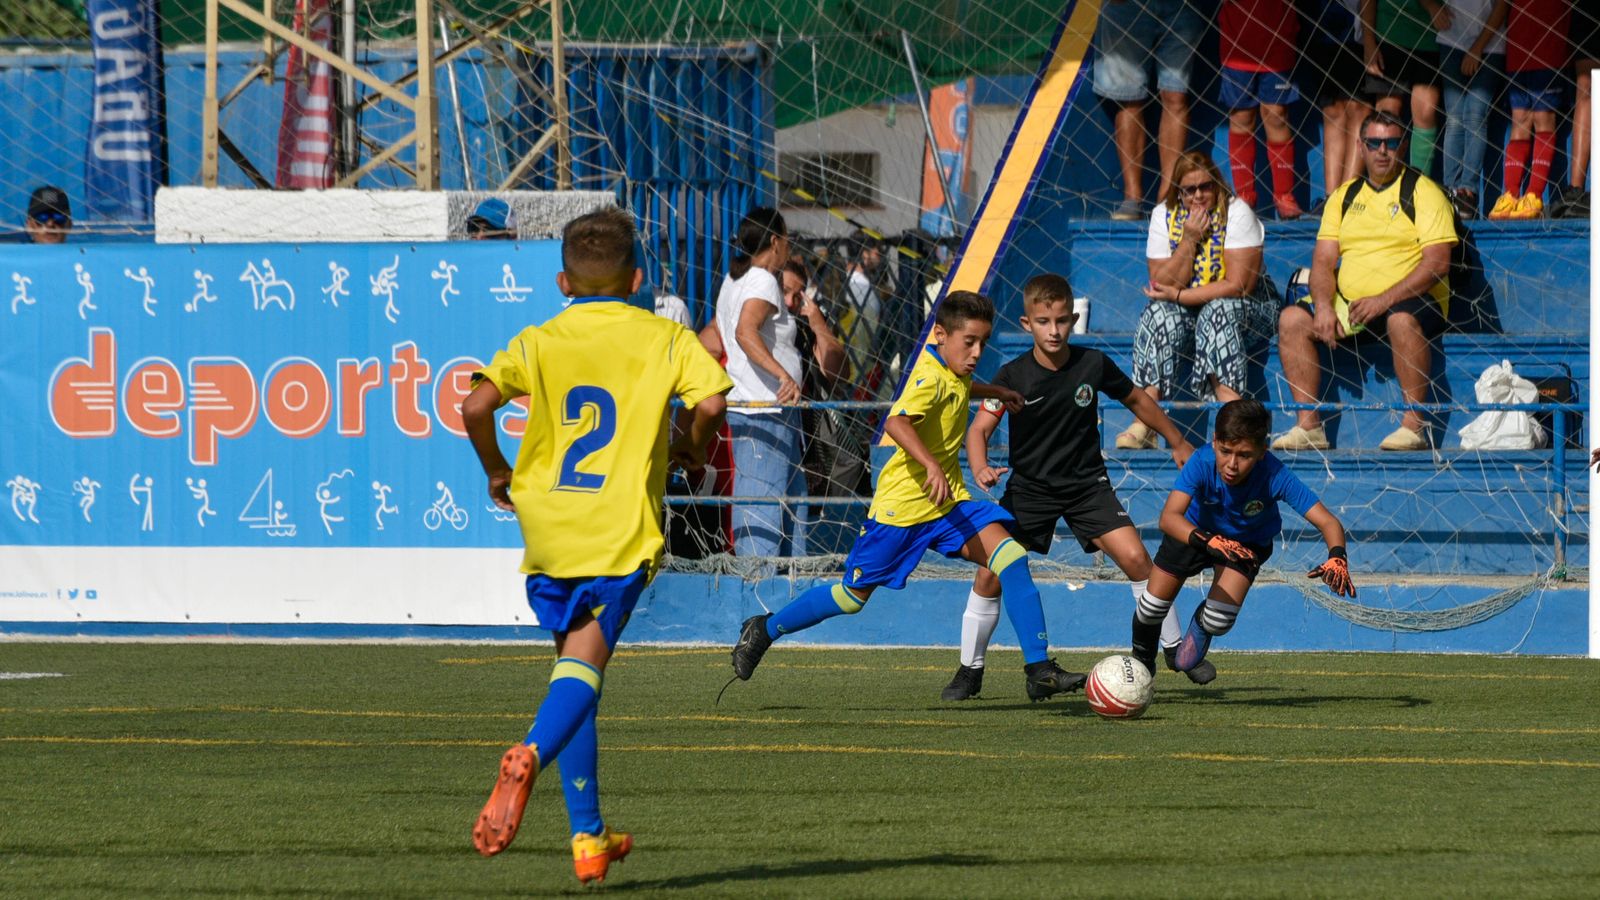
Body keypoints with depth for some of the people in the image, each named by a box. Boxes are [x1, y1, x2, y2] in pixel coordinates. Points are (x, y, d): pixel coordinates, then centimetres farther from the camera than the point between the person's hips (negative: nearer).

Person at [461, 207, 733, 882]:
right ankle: (531, 754, -44)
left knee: (574, 667, 15)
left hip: (548, 530, 3)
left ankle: (589, 838, 17)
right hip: (621, 530, -3)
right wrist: (693, 451, 10)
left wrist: (496, 472, 9)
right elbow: (709, 401, -11)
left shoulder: (538, 343, 7)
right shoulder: (663, 337, 5)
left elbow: (477, 405, -8)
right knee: (584, 665, -11)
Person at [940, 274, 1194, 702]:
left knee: (1135, 558, -14)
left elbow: (1136, 400, 10)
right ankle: (970, 670, 7)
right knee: (991, 570, -11)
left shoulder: (1093, 365, -7)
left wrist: (1178, 443, 18)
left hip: (1086, 482, 1)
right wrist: (981, 469, -32)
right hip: (1030, 486, -1)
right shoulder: (1013, 376, -12)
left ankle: (1176, 649, 2)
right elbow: (980, 428, -10)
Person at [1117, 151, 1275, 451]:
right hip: (1185, 315, 3)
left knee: (1219, 311, -35)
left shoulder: (1236, 213, -11)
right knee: (1158, 313, -28)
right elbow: (1161, 284, -7)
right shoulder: (1164, 216, 0)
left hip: (1245, 313, -3)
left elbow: (1238, 286, -18)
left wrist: (1177, 296, -18)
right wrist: (1189, 240, -18)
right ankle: (1144, 423, -37)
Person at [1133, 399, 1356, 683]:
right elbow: (1169, 517, -49)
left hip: (1248, 540, 0)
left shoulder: (1275, 476, -38)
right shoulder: (1202, 463, -39)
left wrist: (1337, 559, -60)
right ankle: (1142, 659, 34)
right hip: (1194, 531, 0)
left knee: (1219, 619, -15)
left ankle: (1198, 636, 24)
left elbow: (1328, 522, -39)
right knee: (1154, 604, -2)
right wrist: (1209, 541, -67)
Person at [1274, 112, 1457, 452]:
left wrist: (1384, 301, -21)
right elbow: (1323, 261, 11)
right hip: (1349, 305, 6)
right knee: (1292, 319, -14)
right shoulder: (1344, 197, 16)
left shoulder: (1422, 191, -1)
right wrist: (1324, 306, -10)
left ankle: (1414, 425, -33)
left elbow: (1437, 263, -11)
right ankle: (1309, 426, -16)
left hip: (1409, 302, -5)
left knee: (1402, 320, -38)